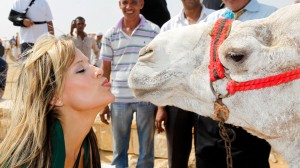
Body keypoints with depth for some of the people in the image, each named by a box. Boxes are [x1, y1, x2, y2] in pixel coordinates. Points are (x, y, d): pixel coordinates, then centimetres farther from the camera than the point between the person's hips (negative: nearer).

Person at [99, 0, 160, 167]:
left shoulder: (154, 31, -1)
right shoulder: (110, 34, 5)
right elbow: (105, 70, 9)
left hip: (146, 99, -2)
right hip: (119, 100, 2)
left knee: (146, 151, 9)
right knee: (119, 150, 12)